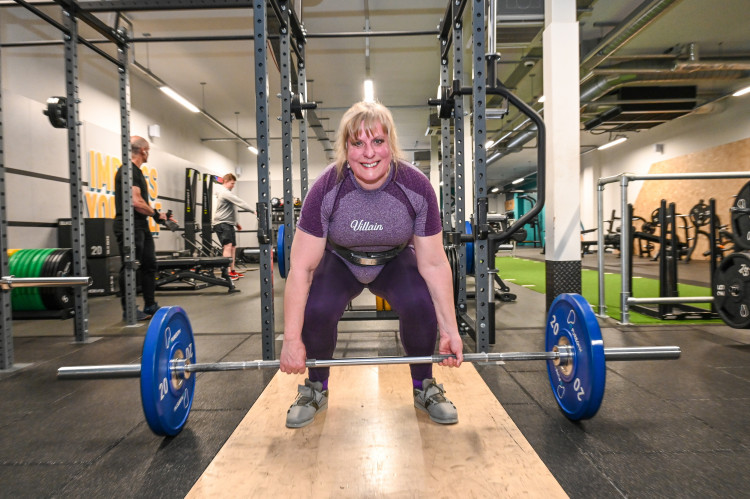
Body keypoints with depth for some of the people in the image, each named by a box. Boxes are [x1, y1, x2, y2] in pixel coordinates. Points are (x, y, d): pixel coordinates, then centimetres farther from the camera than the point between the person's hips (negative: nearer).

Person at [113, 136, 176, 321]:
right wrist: (155, 214, -9)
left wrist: (160, 215, 17)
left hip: (142, 225, 11)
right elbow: (136, 202, -22)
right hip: (129, 226, -11)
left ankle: (150, 306, 23)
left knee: (149, 265, 14)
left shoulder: (137, 172, 18)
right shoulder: (128, 170, -14)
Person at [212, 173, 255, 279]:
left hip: (228, 223, 10)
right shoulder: (224, 192, -10)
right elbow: (239, 202, -19)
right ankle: (226, 273, -20)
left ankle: (232, 271, 13)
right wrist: (253, 211, -22)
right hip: (222, 223, -10)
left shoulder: (226, 193, 23)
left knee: (233, 247, 8)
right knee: (228, 246, -17)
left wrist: (236, 223, 24)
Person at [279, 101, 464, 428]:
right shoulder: (325, 190, -27)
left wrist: (450, 330, -16)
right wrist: (292, 340, -22)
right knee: (316, 309, -28)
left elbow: (434, 263, -18)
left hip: (395, 261, 1)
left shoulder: (417, 187, -25)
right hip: (340, 262, 0)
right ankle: (316, 389, 3)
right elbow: (301, 268, -24)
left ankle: (424, 388, 1)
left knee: (420, 304, -29)